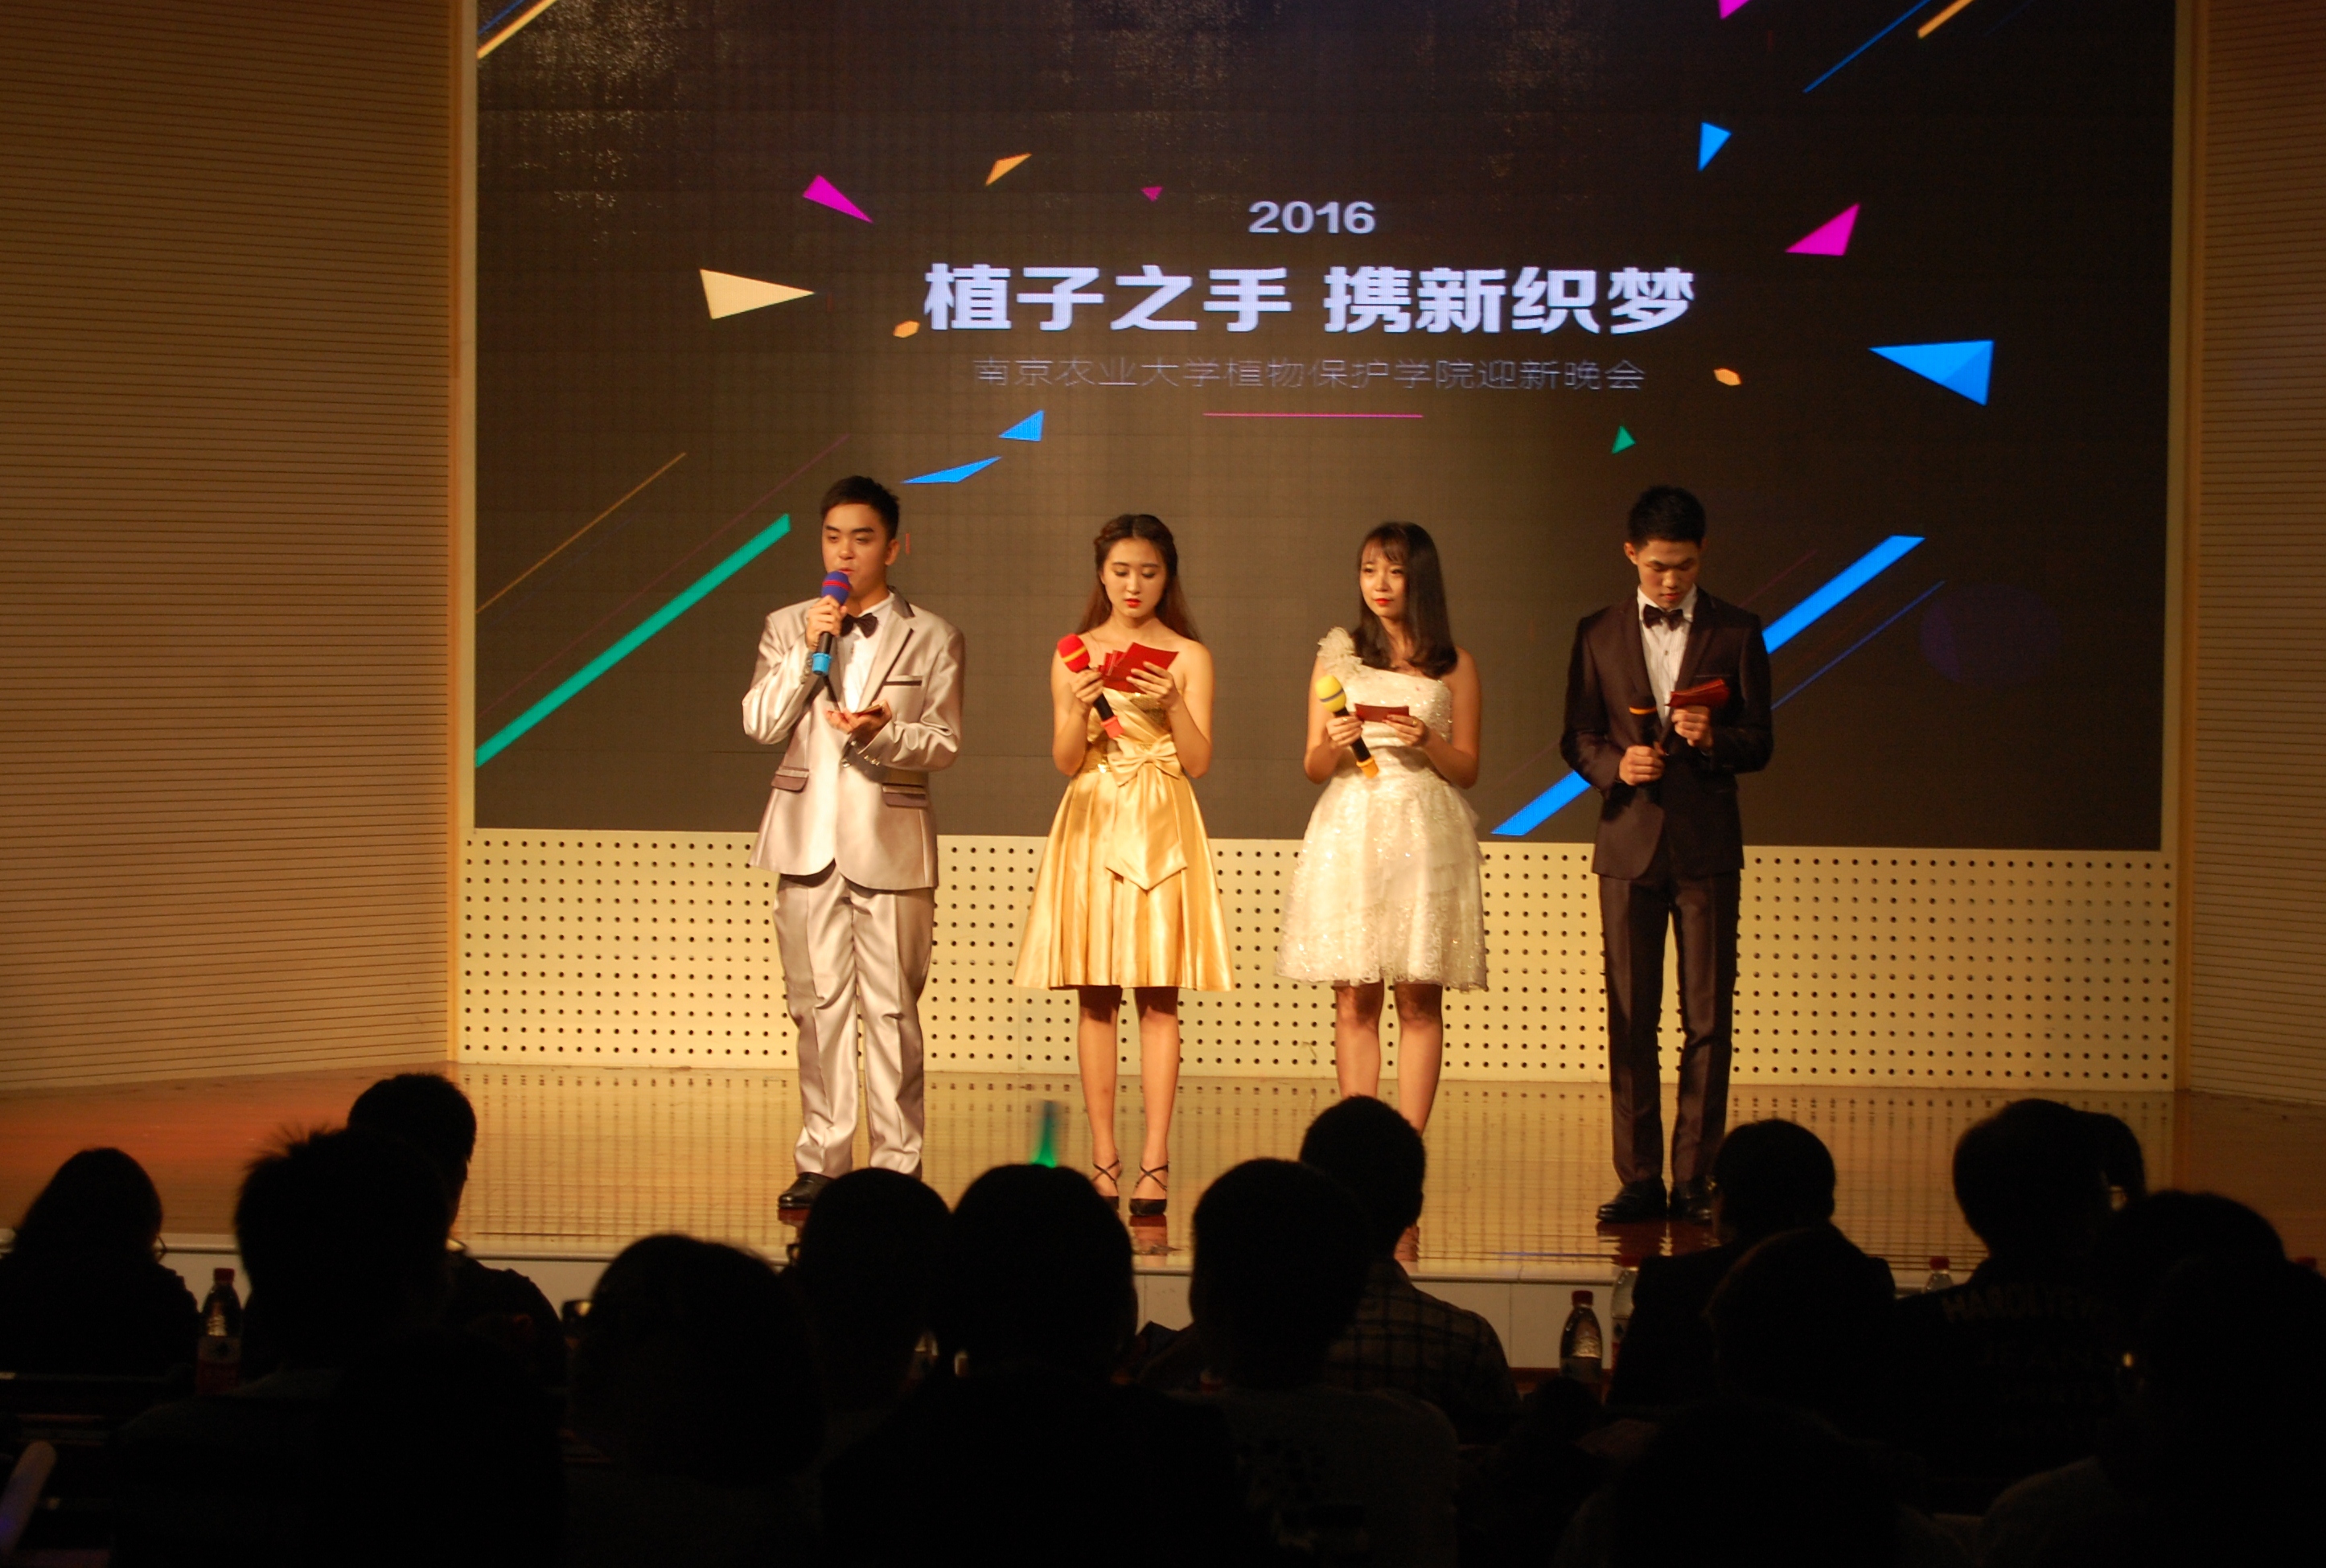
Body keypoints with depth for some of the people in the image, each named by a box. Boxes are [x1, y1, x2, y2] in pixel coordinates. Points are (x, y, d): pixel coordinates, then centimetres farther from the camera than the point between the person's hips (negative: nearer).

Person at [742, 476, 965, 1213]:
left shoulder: (931, 638, 4)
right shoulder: (787, 627, 10)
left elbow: (945, 742, 0)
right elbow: (759, 724, 0)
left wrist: (881, 732, -19)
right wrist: (809, 650, -10)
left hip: (889, 844, -2)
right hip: (807, 841, 2)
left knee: (891, 1010, -3)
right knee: (817, 1006, 5)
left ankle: (897, 1164, 4)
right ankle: (821, 1160, 11)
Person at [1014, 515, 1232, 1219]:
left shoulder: (1189, 657, 4)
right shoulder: (1073, 657, 8)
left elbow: (1199, 761, -1)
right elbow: (1066, 761, 4)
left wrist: (1173, 704, -16)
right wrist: (1081, 707, -14)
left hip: (1162, 830, -1)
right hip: (1093, 825, 2)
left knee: (1159, 997, -4)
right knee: (1096, 997, 1)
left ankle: (1154, 1161, -4)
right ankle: (1103, 1155, 6)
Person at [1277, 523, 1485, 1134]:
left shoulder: (1454, 666, 8)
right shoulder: (1337, 657, 11)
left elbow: (1467, 769, 7)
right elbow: (1313, 767, 10)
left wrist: (1427, 743, -11)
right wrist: (1335, 744, -11)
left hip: (1426, 832, -1)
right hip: (1351, 831, 1)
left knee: (1420, 999, -3)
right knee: (1354, 999, -2)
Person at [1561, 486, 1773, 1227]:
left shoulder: (1737, 633, 4)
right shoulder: (1598, 634, 8)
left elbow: (1760, 743, 3)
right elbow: (1577, 738, 9)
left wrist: (1716, 738, -18)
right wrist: (1614, 764, -11)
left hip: (1706, 845, -1)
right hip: (1629, 840, 1)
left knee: (1707, 1019, -2)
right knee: (1630, 1019, 2)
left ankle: (1695, 1178, 4)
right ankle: (1639, 1178, 8)